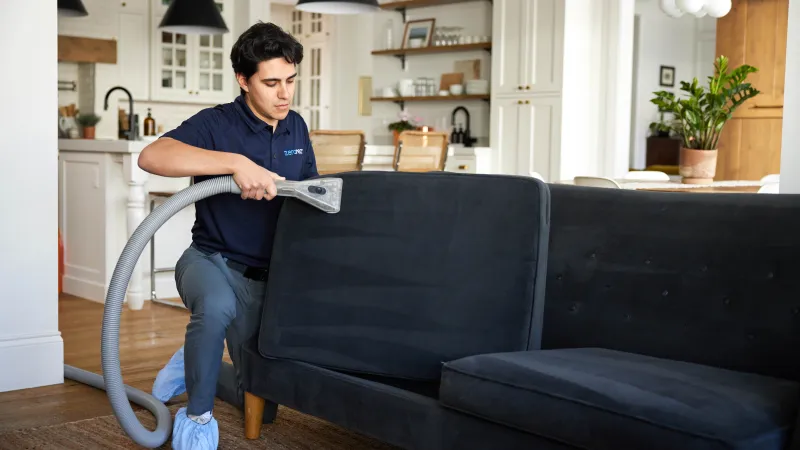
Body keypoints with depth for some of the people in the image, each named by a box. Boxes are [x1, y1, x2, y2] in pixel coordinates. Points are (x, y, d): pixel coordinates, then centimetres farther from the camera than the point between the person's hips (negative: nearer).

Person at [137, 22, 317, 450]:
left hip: (265, 277, 6)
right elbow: (152, 156, -34)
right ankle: (197, 414, -17)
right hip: (211, 260, -5)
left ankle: (191, 368, 36)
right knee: (218, 307, -42)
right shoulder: (217, 124, -16)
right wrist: (237, 163, -42)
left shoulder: (296, 127, 4)